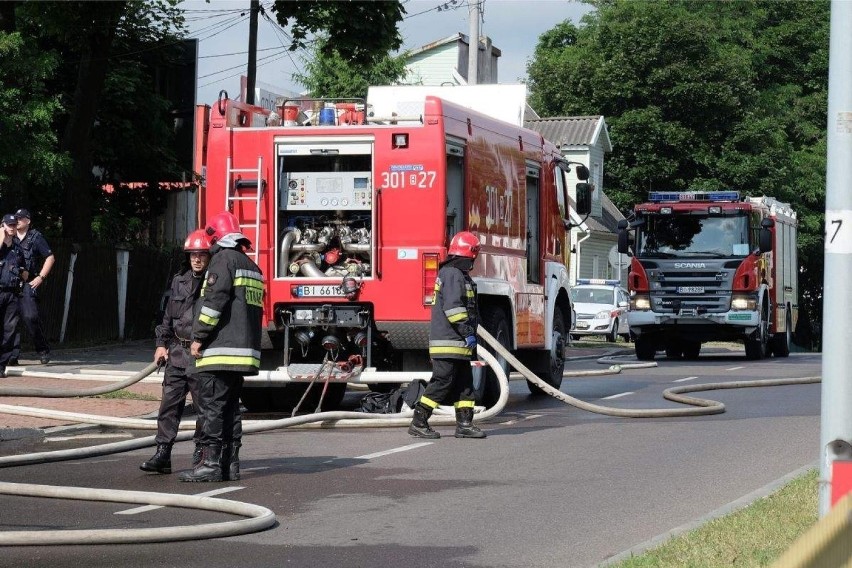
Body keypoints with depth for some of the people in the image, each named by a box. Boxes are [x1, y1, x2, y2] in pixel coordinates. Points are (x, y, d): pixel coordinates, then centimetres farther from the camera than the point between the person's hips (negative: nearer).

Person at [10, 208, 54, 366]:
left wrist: (40, 277, -3)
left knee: (30, 317, -14)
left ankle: (43, 350, 0)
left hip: (28, 284, -4)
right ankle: (13, 355, 2)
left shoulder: (35, 237, 4)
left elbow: (50, 258, 4)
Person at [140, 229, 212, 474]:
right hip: (177, 352, 5)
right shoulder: (179, 282, 13)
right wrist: (161, 344, 12)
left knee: (203, 406, 1)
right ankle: (162, 455, 2)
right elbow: (168, 316, 20)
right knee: (169, 403, 2)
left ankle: (201, 454, 11)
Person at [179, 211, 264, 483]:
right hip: (245, 350, 9)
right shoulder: (252, 266, 21)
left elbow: (215, 300, -17)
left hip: (220, 350, -9)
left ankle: (211, 463, -11)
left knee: (212, 406, -8)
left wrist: (199, 337, -13)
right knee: (231, 407, 12)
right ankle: (230, 463, 11)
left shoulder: (224, 259, -7)